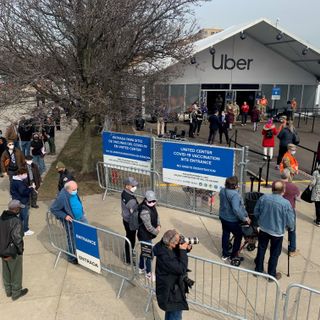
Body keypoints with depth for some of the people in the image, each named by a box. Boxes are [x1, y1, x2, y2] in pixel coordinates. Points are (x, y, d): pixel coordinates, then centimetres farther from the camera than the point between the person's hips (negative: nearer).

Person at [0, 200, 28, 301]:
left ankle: (8, 290, 41)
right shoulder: (16, 221, -27)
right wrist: (20, 250, -12)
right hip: (13, 252, -7)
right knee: (16, 272, 13)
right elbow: (17, 238, -28)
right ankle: (16, 293, 30)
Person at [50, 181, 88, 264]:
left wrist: (82, 211, 14)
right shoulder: (62, 197, -30)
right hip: (70, 221, -8)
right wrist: (65, 216, -24)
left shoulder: (74, 193, -7)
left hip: (81, 217, 8)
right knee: (72, 239, 9)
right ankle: (72, 257, 31)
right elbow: (53, 209, -21)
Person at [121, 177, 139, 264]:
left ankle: (128, 253, 49)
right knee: (131, 240, 10)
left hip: (125, 219, 9)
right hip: (130, 222, -9)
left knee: (128, 237, 27)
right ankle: (129, 259, 28)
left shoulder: (123, 193, -5)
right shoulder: (131, 199, -33)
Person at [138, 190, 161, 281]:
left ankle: (141, 268, 44)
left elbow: (156, 216, 12)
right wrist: (156, 232, -12)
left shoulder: (152, 206, -4)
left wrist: (158, 225, -4)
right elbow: (148, 227, -28)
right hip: (145, 236, -9)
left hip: (148, 234, 9)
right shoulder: (144, 211, -32)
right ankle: (148, 273, 24)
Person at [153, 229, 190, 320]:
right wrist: (183, 250, -31)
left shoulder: (167, 247, -9)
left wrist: (187, 248, -12)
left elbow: (178, 255, 9)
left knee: (171, 310, 29)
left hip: (173, 286, 9)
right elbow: (181, 269, -32)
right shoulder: (164, 256, -35)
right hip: (170, 290, -9)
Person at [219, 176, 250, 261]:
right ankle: (233, 256, 22)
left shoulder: (222, 191, -6)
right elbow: (236, 209, -37)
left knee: (225, 234, 20)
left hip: (223, 217, 7)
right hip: (232, 220, -7)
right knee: (238, 236, 15)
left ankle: (225, 254, 33)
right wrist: (244, 218, -26)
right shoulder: (235, 195, -31)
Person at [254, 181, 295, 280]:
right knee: (274, 254, 14)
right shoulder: (286, 203, -23)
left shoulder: (263, 198, -13)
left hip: (263, 229, 3)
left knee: (261, 249, 19)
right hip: (277, 232, -3)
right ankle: (272, 274, 27)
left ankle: (258, 269, 33)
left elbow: (256, 212, 0)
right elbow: (290, 220, -12)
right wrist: (291, 227, 10)